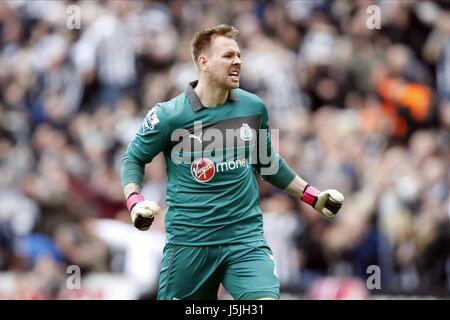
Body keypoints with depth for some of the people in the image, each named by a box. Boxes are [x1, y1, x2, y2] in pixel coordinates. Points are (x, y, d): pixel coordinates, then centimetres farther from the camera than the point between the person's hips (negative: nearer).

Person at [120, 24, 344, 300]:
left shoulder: (254, 108, 5)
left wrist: (313, 197, 19)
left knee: (265, 297, -21)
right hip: (189, 240, -2)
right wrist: (135, 202, -11)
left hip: (246, 237, 2)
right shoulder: (169, 115, -7)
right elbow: (133, 159, 6)